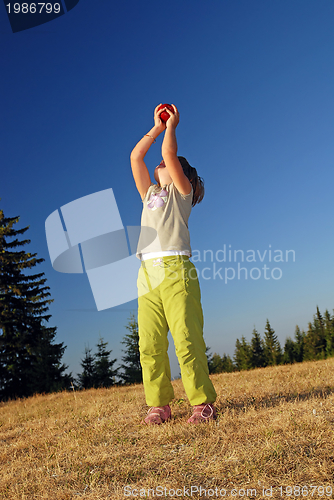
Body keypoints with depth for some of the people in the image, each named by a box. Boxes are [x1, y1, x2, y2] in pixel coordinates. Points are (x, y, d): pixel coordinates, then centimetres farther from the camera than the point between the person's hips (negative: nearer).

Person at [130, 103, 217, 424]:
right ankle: (159, 405, 4)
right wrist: (157, 126, 31)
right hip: (148, 274, 5)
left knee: (187, 341, -11)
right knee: (150, 345, -2)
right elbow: (135, 157, 26)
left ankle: (202, 403, -4)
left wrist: (172, 125, 18)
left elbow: (169, 152, 1)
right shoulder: (150, 194, 29)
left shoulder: (182, 191, 14)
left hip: (175, 269, -5)